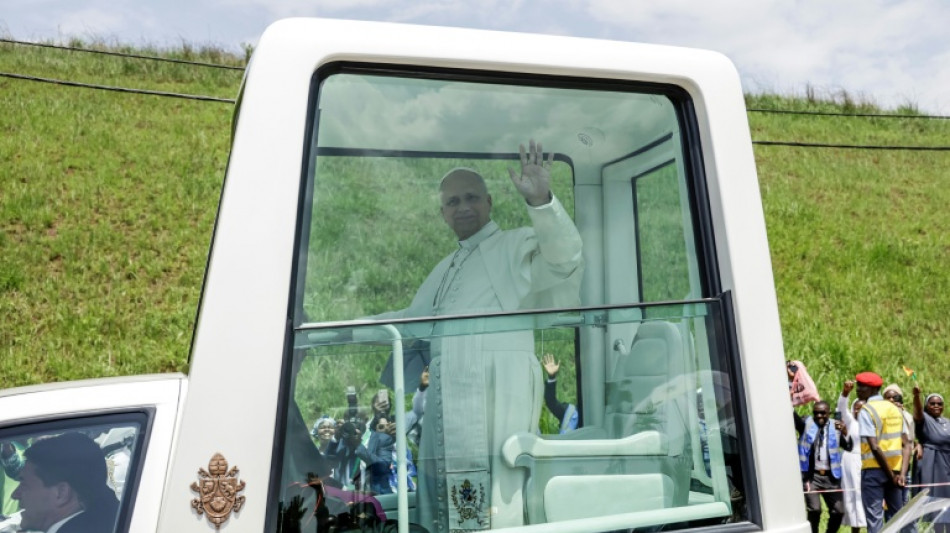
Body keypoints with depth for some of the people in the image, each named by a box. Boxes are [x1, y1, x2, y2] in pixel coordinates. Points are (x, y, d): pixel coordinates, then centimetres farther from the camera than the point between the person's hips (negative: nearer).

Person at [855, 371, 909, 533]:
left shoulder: (866, 411, -11)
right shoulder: (895, 409, 11)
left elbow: (874, 447, -17)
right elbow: (905, 445, 5)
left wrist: (891, 475, -8)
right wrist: (902, 474, 0)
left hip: (874, 469, -7)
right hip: (895, 469, 7)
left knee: (874, 518, -3)